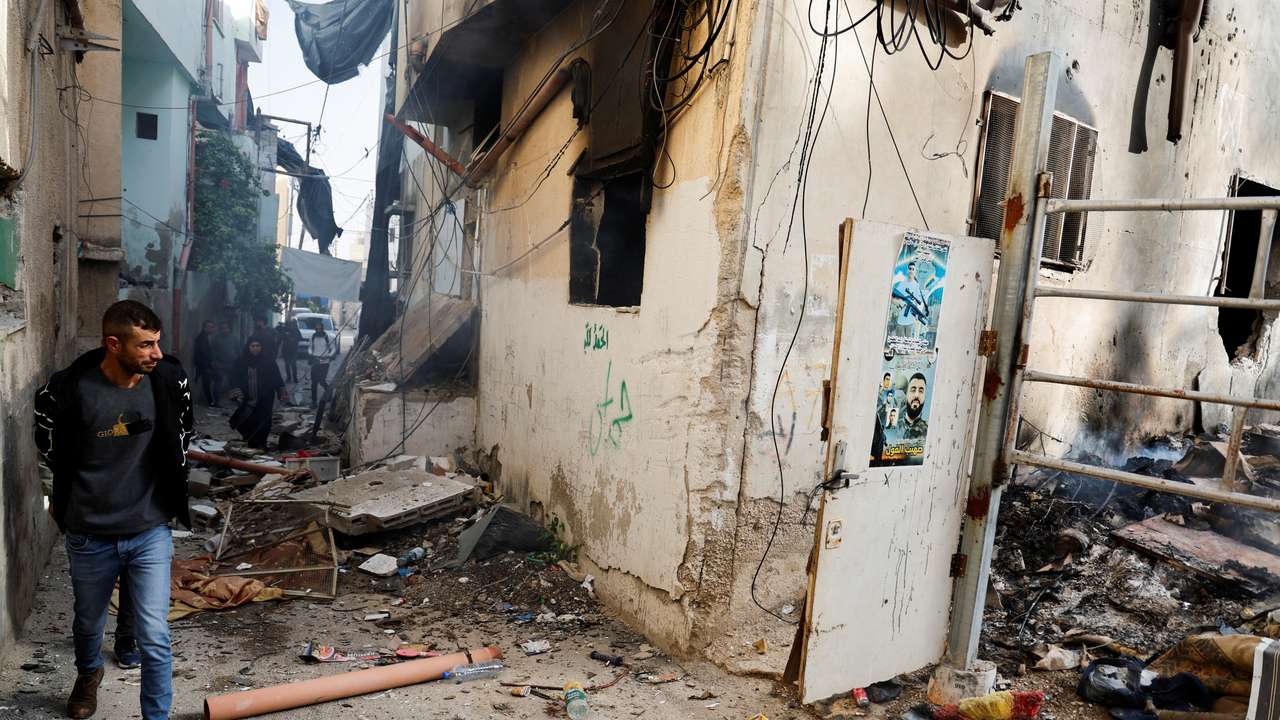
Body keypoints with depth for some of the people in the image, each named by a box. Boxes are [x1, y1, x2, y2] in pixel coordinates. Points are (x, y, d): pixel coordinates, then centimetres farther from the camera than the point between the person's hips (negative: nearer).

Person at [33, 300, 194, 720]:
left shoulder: (170, 379, -13)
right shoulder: (69, 389, -17)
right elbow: (48, 443, 6)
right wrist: (63, 495, 16)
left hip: (150, 533, 0)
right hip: (89, 536, 1)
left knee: (155, 638, -2)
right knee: (88, 622, 25)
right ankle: (88, 673, 56)